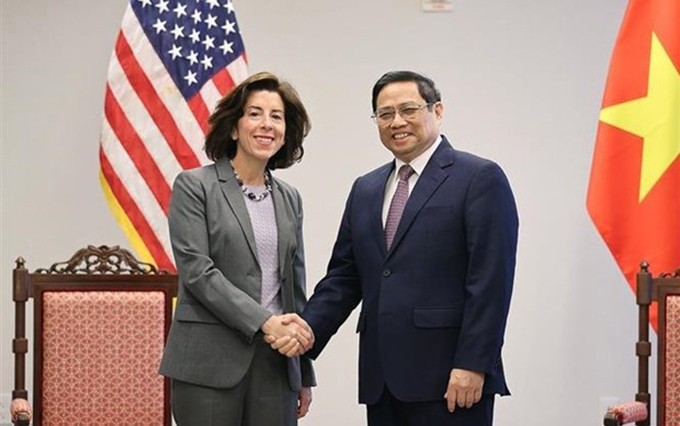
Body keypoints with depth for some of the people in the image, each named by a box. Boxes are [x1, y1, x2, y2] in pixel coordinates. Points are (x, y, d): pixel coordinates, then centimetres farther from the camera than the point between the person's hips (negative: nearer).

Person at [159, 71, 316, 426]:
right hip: (210, 361, -4)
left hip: (275, 361, 5)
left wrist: (305, 376, 17)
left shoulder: (289, 199, 16)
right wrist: (264, 321, -17)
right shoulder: (194, 185, 0)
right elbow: (196, 271, -10)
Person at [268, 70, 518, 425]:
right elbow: (343, 276, 15)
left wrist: (472, 365, -16)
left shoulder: (480, 178, -3)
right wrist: (308, 330, -2)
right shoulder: (365, 189, 17)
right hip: (382, 381, 6)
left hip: (450, 380, -6)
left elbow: (490, 281, -10)